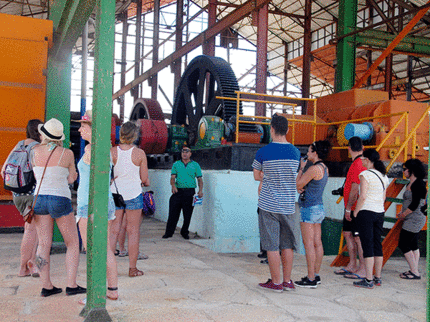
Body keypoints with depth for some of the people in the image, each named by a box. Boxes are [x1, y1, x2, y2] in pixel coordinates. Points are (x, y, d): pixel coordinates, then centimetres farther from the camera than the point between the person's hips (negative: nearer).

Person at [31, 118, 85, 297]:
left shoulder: (36, 151, 0)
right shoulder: (67, 153, -8)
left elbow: (37, 177, 12)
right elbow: (71, 179, 2)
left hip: (39, 199, 4)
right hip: (60, 200, -4)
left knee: (43, 245, 8)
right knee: (73, 244, 7)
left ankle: (46, 286, 10)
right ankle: (71, 285, 3)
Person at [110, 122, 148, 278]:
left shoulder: (112, 152, -4)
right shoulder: (140, 153, -7)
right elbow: (144, 178, -3)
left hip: (115, 193, 2)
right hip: (133, 194, -2)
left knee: (113, 231, 9)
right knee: (133, 231, 6)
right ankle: (132, 268, 11)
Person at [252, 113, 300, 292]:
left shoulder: (263, 152, -7)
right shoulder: (295, 152, 3)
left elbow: (257, 176, 6)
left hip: (269, 205, -4)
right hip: (289, 205, 4)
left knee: (272, 246, 3)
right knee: (287, 244, 12)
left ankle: (276, 282, 9)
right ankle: (287, 281, 19)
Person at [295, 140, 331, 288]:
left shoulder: (314, 168, -18)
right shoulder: (324, 168, 12)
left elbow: (298, 184, -12)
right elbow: (301, 185, 16)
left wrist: (301, 168, -2)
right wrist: (301, 188, -4)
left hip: (309, 208, -10)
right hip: (319, 208, 10)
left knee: (309, 244, -7)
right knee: (317, 243, 12)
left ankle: (311, 279, -4)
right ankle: (316, 275, 19)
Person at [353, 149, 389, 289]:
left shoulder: (365, 175, -11)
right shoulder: (384, 176, 12)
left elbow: (362, 197, -16)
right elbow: (383, 197, 15)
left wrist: (355, 213, -8)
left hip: (366, 212, -7)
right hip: (380, 213, 7)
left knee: (367, 246, -5)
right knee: (377, 245, 12)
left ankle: (369, 280, -2)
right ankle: (378, 278, 19)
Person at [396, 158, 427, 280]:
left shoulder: (418, 184, -17)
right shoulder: (411, 184, 13)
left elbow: (415, 204, -20)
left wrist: (403, 215, -10)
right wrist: (402, 213, 7)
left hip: (414, 219, -10)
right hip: (412, 219, 10)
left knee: (403, 245, -7)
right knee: (413, 245, 13)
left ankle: (415, 272, -1)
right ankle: (415, 271, 18)